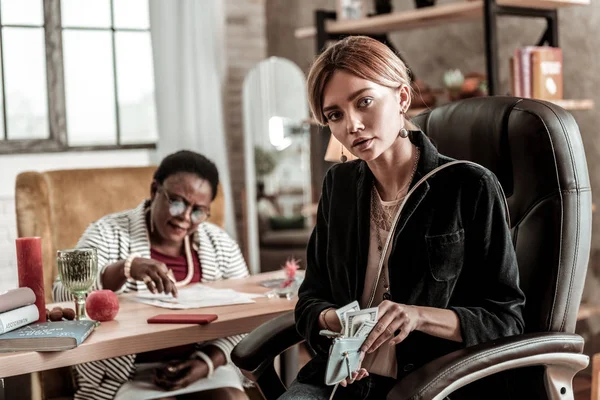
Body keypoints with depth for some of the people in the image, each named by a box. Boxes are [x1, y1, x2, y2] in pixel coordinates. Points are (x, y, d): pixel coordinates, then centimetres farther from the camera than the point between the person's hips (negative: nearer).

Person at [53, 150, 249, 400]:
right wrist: (125, 268, -33)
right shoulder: (108, 234, -4)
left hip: (202, 364, 4)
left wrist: (207, 361, -11)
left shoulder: (220, 245, 7)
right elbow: (64, 296, -17)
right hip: (125, 374, -3)